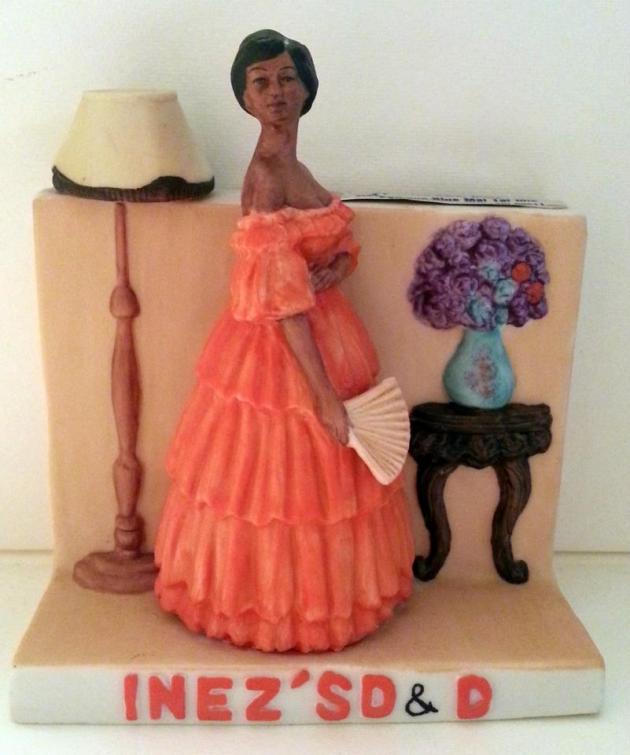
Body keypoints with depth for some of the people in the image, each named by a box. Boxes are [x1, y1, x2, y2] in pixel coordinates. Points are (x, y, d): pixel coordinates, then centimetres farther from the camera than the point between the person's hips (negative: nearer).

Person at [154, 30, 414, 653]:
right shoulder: (267, 172, -19)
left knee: (307, 472, 19)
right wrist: (326, 394, -25)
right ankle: (278, 603, 25)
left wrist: (330, 272, -16)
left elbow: (344, 251, 9)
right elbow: (282, 298, -25)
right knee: (286, 476, 5)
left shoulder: (288, 165, 9)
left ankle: (310, 593, 36)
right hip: (279, 349, -9)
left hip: (317, 333, 9)